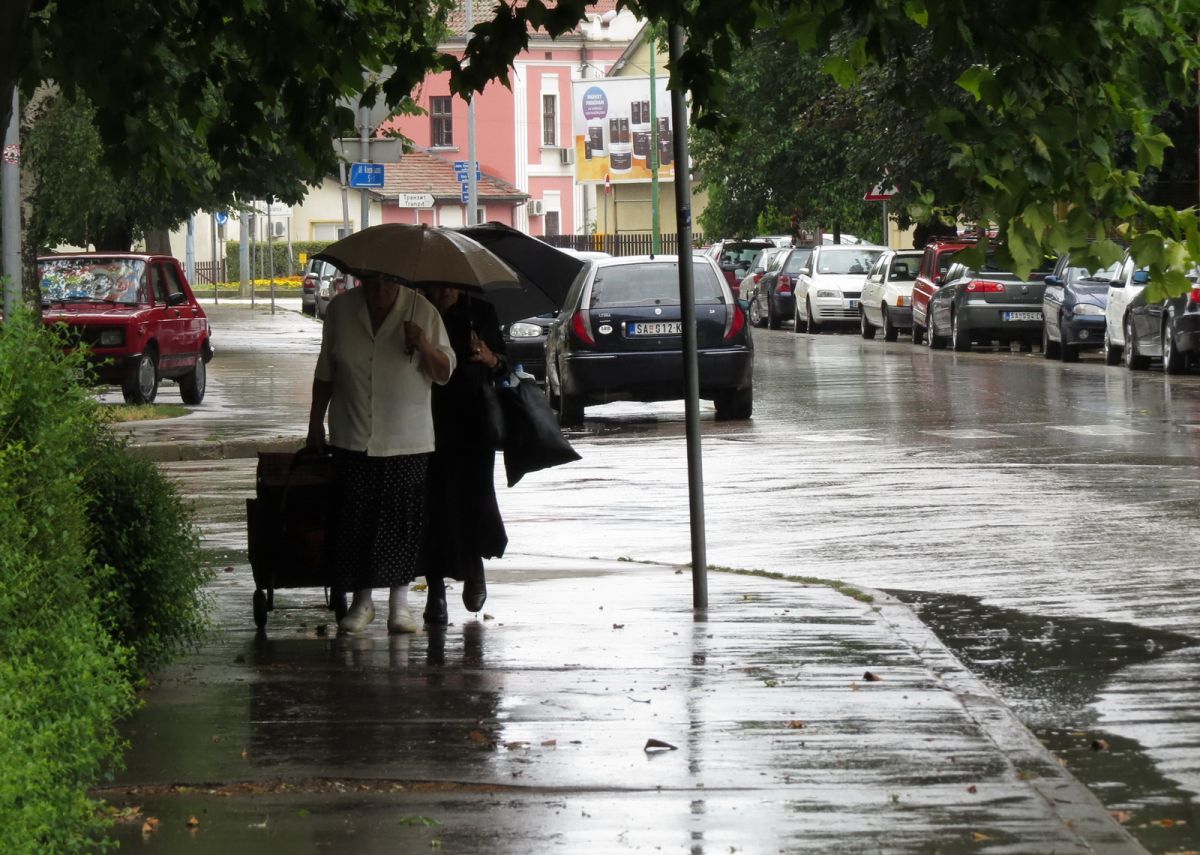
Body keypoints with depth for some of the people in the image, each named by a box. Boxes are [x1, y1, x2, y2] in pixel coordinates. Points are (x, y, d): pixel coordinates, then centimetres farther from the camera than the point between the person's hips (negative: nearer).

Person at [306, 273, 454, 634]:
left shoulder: (421, 311, -3)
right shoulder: (340, 310, 3)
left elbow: (445, 372, -1)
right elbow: (325, 372, 13)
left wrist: (424, 346, -20)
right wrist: (315, 423, 13)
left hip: (408, 441, -1)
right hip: (353, 438, 1)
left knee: (403, 522, -1)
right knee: (353, 520, 0)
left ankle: (399, 604, 8)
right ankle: (361, 601, 12)